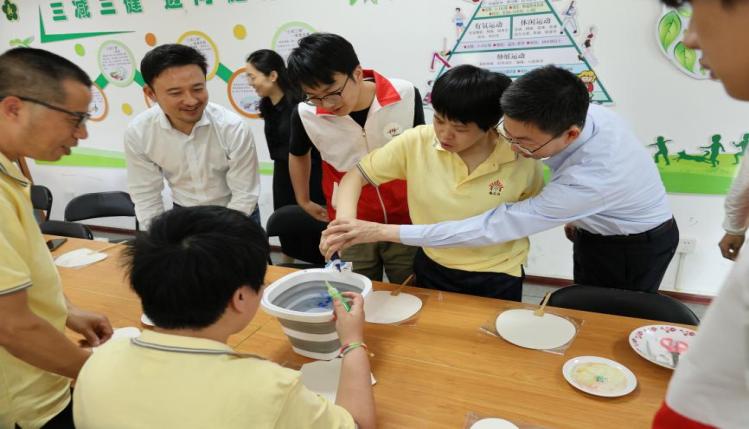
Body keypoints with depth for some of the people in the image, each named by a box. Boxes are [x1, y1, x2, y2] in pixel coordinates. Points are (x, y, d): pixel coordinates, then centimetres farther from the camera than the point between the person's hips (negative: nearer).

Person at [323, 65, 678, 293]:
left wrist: (383, 231, -45)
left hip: (633, 248, -7)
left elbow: (492, 228, -43)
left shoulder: (590, 178, -44)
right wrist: (573, 215, 4)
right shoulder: (577, 111, -23)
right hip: (599, 231, 7)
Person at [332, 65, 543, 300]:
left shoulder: (521, 160, -19)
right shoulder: (415, 142, -18)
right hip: (432, 268, 2)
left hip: (497, 277, -1)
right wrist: (345, 220, -30)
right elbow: (355, 176, -12)